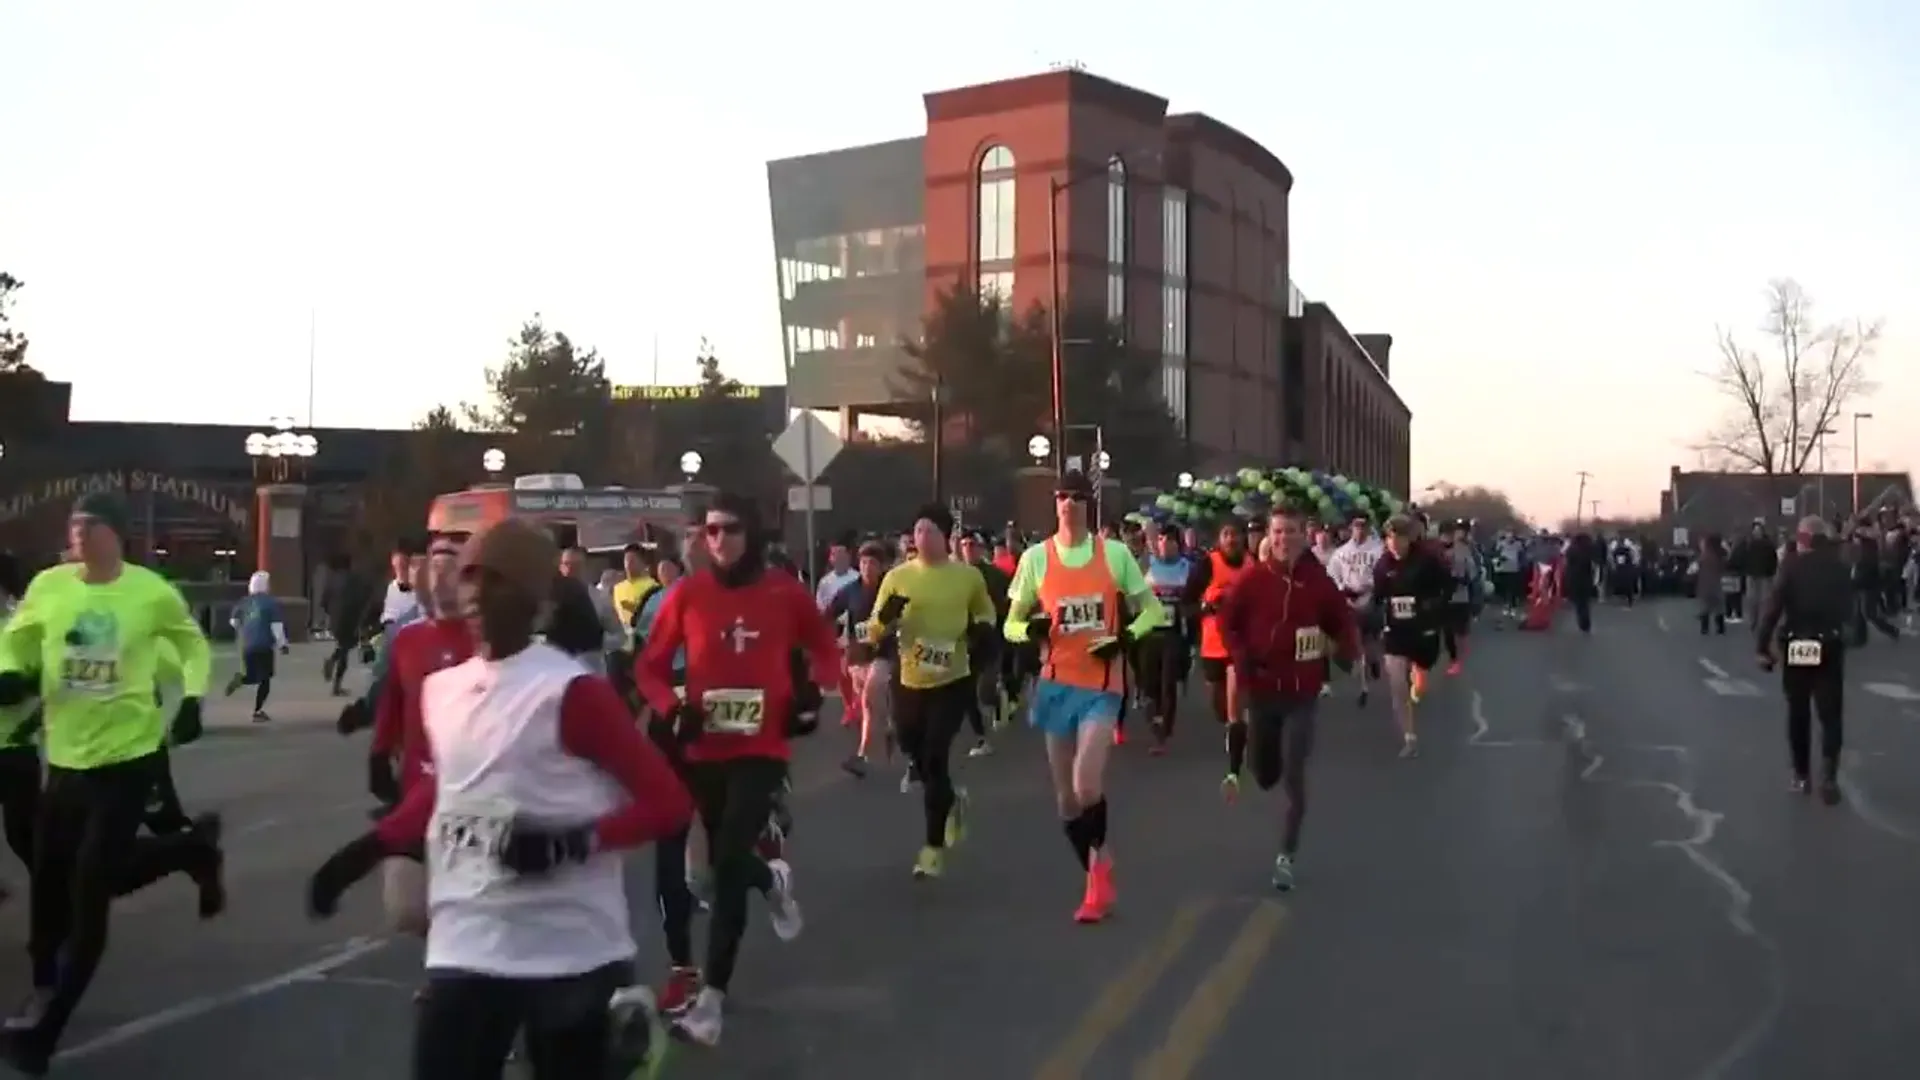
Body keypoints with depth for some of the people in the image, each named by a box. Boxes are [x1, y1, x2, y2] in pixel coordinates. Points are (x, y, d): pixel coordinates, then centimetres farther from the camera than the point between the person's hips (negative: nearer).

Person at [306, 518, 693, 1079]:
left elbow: (668, 802, -13)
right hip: (465, 949, 5)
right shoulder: (440, 688, 8)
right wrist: (364, 852, 20)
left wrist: (569, 843, -22)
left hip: (569, 954, -5)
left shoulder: (572, 692, -12)